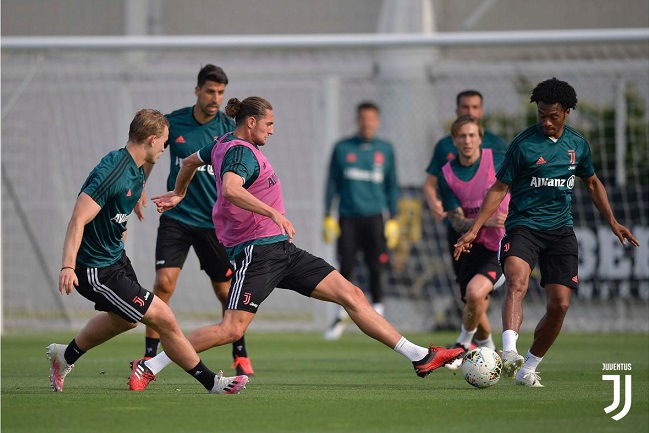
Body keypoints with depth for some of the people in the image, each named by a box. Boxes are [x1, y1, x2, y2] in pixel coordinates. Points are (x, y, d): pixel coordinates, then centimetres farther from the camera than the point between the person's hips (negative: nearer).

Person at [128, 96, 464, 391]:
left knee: (352, 296, 3)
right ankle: (150, 367, -5)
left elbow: (191, 161, 34)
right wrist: (275, 214, -38)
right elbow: (230, 189, -34)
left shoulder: (225, 144, 17)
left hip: (281, 250, 10)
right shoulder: (241, 151, -13)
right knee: (232, 330, -17)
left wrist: (178, 194, 51)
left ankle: (420, 358, 1)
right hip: (257, 251, -10)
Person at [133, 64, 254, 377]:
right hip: (176, 218, 0)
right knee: (164, 283, -15)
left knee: (226, 292, 6)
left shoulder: (229, 129, -4)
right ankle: (149, 357, -9)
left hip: (214, 222, 0)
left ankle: (240, 357, 25)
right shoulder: (173, 123, -2)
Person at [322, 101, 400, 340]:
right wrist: (328, 217, 4)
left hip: (374, 218, 0)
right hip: (347, 218, 0)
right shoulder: (342, 148, 7)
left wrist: (393, 219, 7)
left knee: (375, 269, -5)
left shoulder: (385, 150, 8)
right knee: (346, 268, -3)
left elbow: (392, 186, 13)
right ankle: (341, 316, 11)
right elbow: (332, 183, 9)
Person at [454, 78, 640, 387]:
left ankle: (528, 368, 12)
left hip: (561, 230, 4)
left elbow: (592, 183, 25)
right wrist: (473, 230, -7)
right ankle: (509, 353, -48)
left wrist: (612, 222, 21)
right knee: (517, 283, -32)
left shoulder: (577, 144, 8)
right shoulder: (524, 144, -5)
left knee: (559, 304, -5)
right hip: (524, 225, -4)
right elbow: (499, 189, -1)